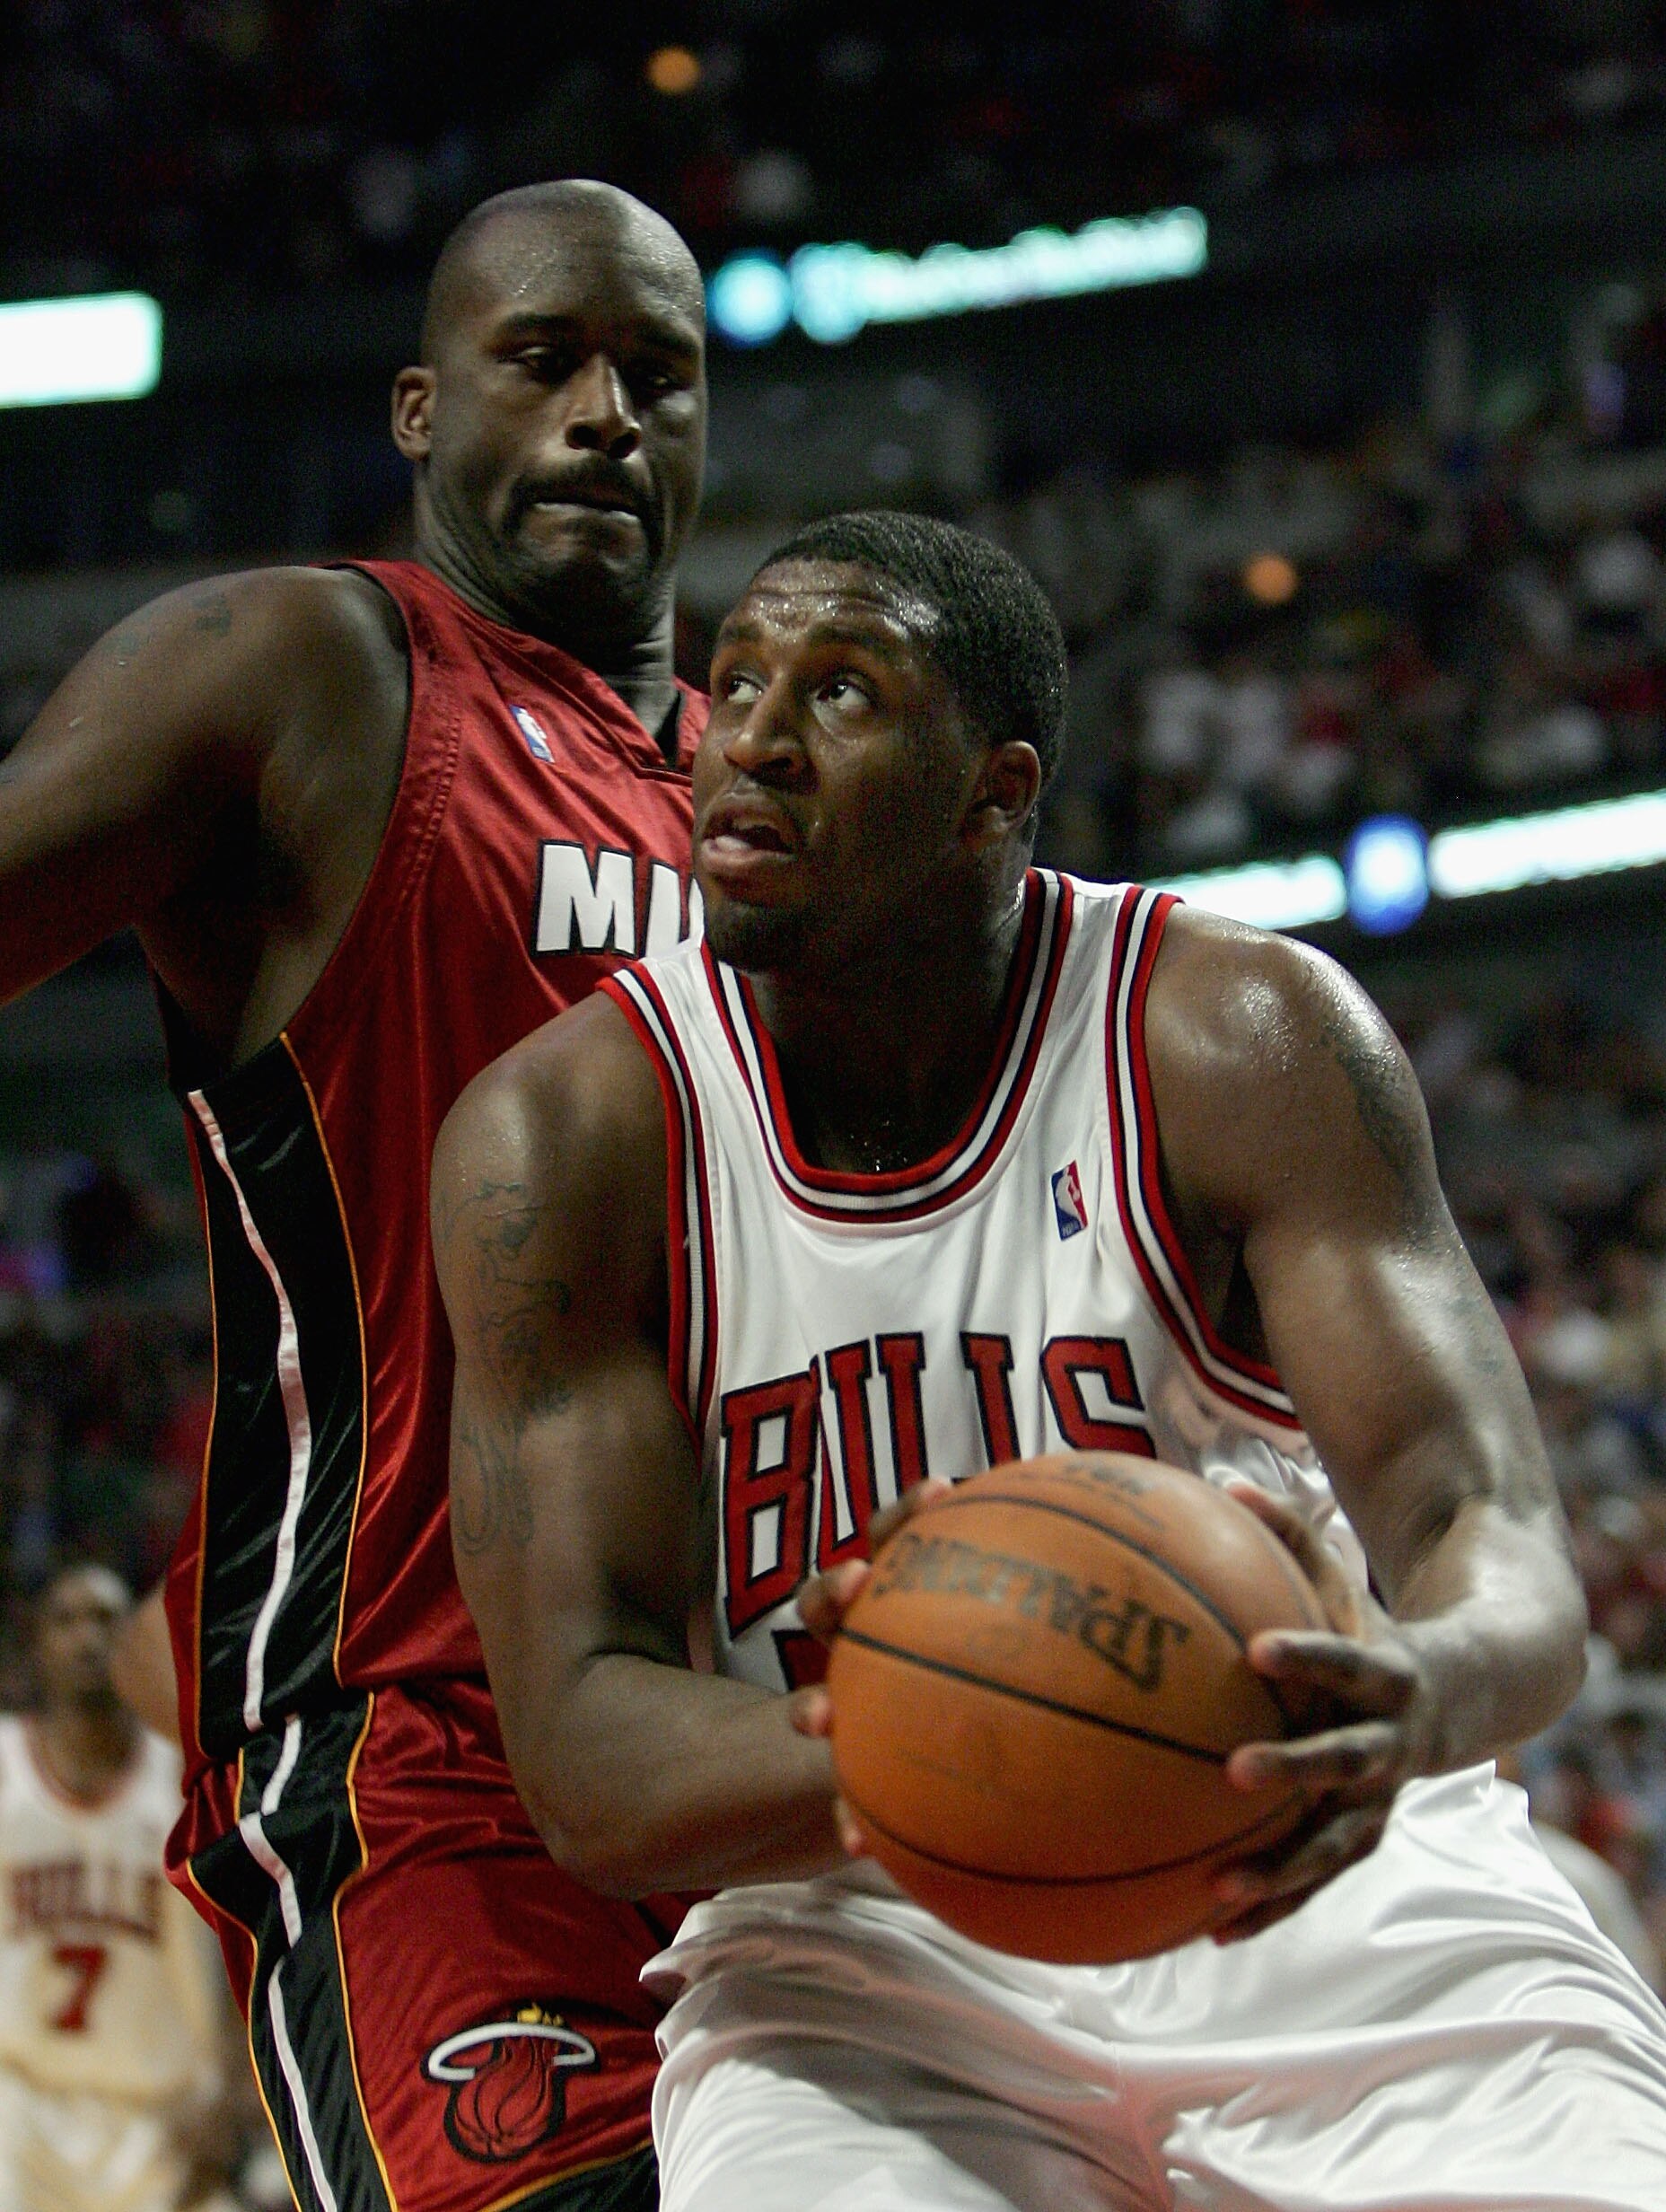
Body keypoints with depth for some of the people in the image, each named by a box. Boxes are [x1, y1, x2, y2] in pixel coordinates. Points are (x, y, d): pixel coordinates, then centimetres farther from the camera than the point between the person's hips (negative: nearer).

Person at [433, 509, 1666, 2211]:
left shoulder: (1242, 1036, -10)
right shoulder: (562, 1130, -9)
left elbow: (1504, 1552, -19)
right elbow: (587, 1768, -15)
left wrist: (1414, 1691, -45)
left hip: (1329, 1893, 1)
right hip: (867, 1958, 0)